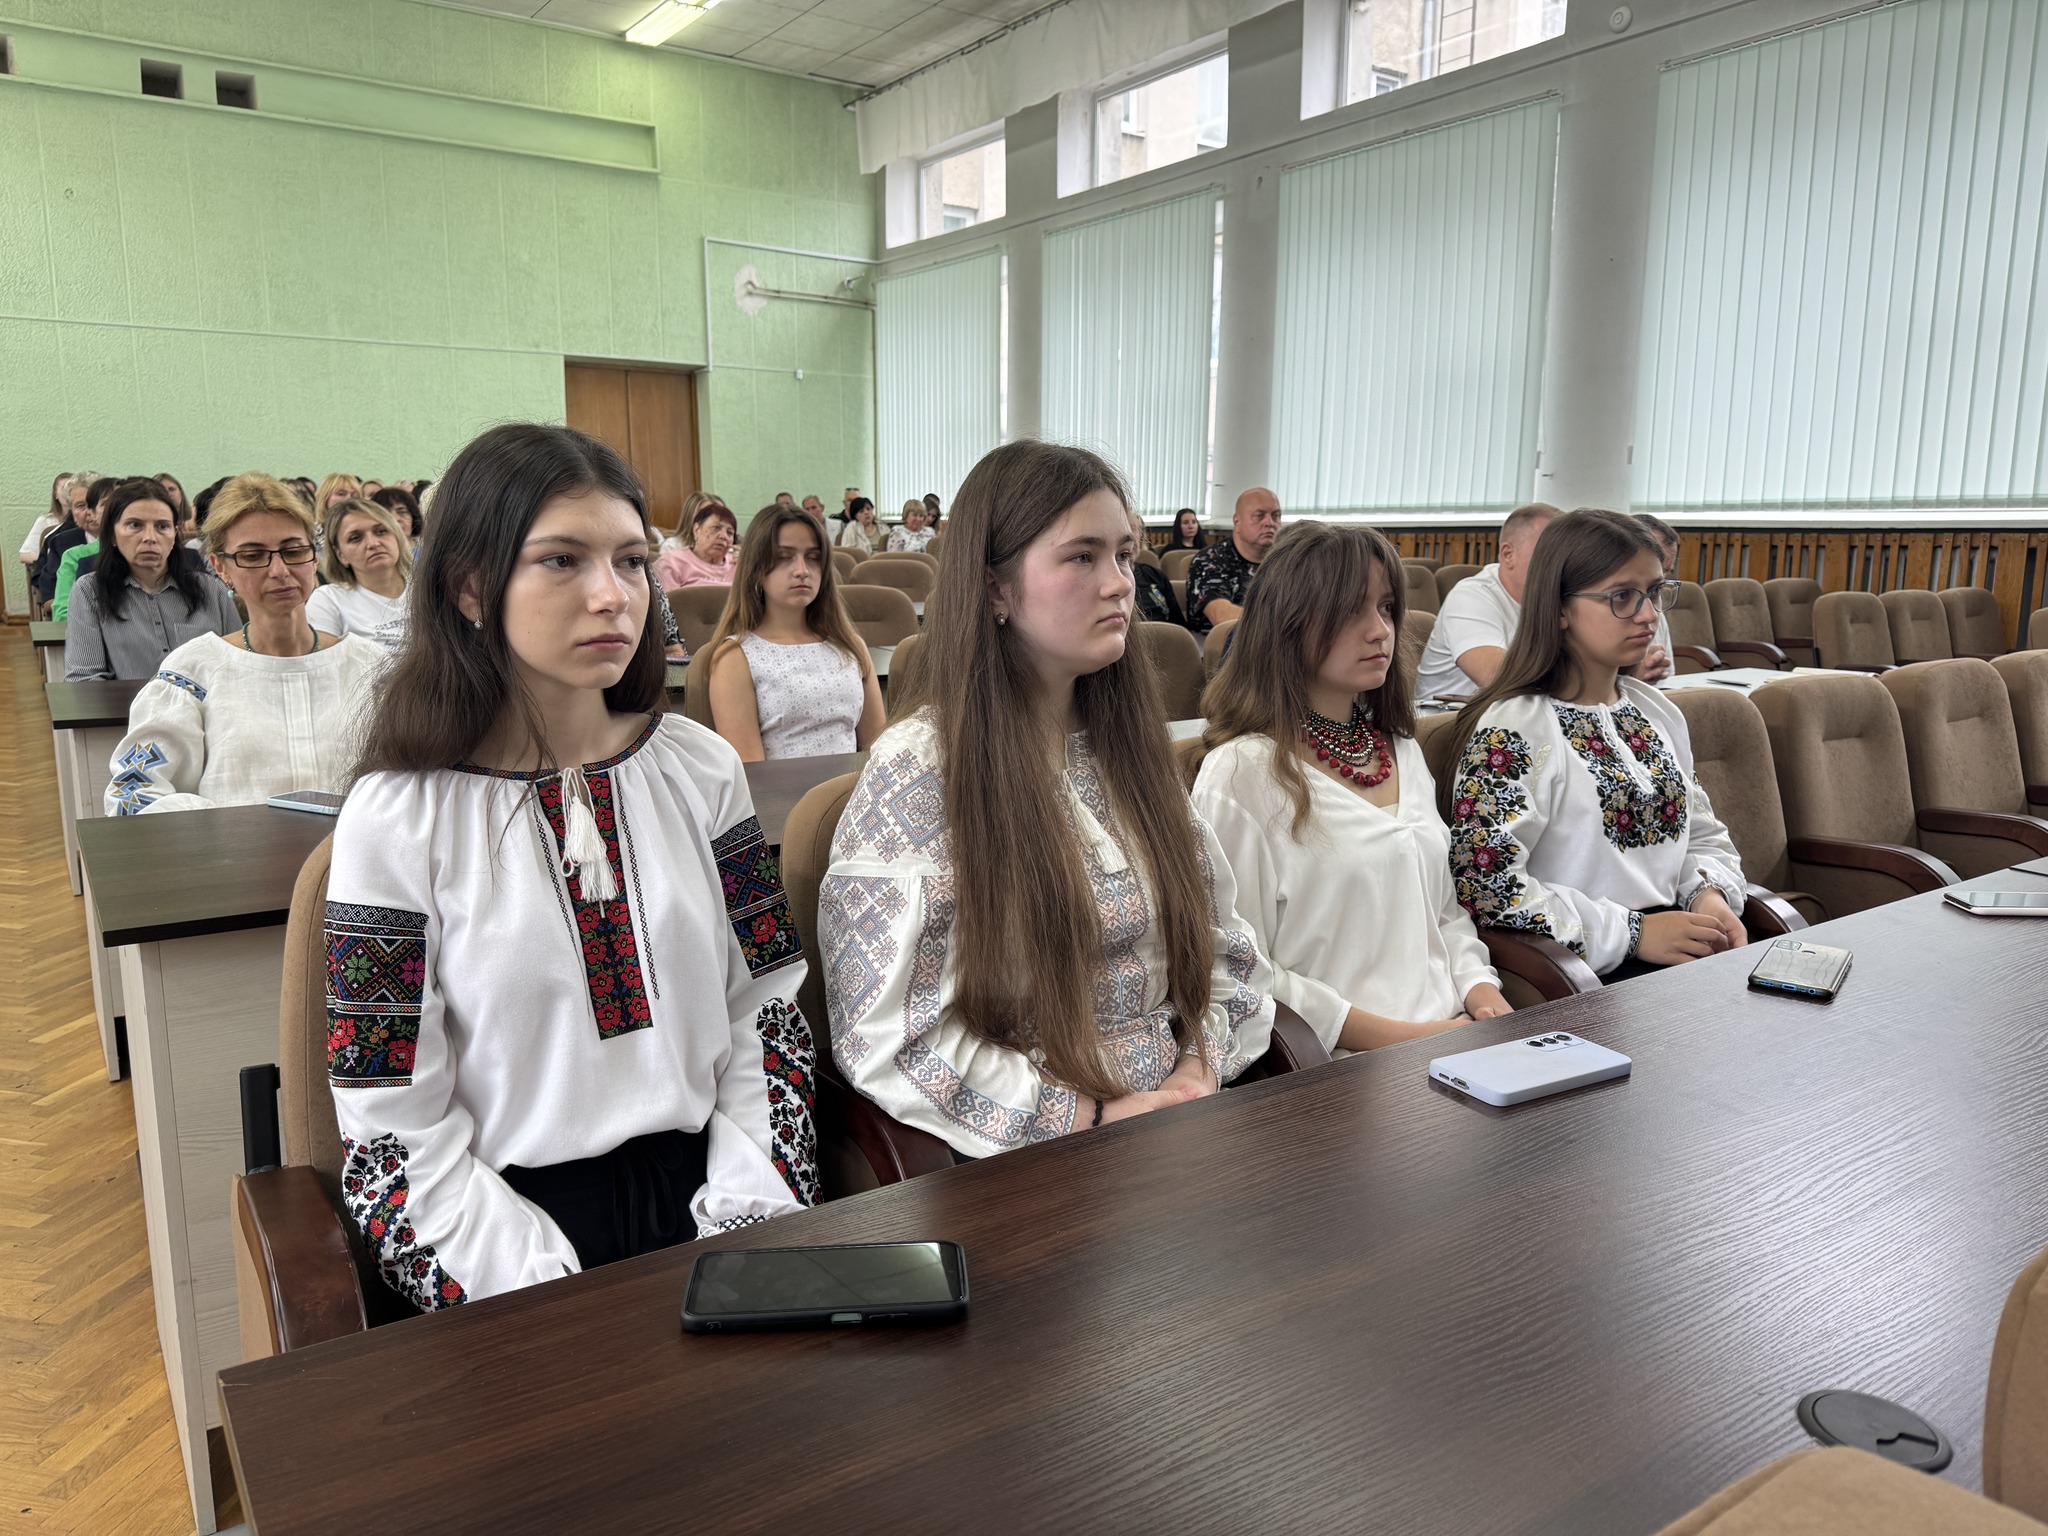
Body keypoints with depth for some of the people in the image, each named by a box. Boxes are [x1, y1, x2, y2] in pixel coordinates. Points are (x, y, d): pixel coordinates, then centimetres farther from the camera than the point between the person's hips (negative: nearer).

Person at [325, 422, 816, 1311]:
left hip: (697, 1188, 3)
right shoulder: (397, 820, -6)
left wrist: (748, 1222, -8)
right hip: (511, 1218, -2)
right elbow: (395, 1128, -5)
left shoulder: (700, 771, 3)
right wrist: (551, 1292, -15)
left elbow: (767, 1014, 5)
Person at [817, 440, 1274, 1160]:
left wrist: (1199, 1071, -5)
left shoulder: (1131, 747, 8)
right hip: (1022, 1157, -5)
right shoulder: (920, 768, -11)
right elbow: (887, 1035, -13)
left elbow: (1219, 939, 12)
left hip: (1180, 1121, 6)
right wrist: (1093, 1116, -14)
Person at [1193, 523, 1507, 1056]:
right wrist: (1397, 1036, -15)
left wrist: (1482, 991, 2)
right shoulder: (1243, 772, -10)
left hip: (1456, 1037, 8)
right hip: (1340, 1065, -8)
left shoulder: (1402, 751, 16)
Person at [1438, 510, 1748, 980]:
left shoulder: (1658, 712, 14)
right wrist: (1631, 933, -19)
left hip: (1678, 956, 8)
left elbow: (1704, 835, 23)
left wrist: (1710, 895, 0)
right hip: (1585, 974, -8)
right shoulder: (1514, 729, -12)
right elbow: (1482, 884, -20)